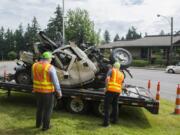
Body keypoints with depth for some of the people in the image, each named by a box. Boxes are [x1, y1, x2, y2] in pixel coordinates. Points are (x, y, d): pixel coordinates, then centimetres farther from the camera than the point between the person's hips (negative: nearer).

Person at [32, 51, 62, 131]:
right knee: (48, 109, 10)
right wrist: (59, 91, -8)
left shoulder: (35, 66, 0)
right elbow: (55, 81, -17)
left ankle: (38, 123, 34)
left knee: (40, 107, 22)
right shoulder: (50, 68, -19)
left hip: (38, 90, 6)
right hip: (48, 91, -6)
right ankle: (45, 126, 19)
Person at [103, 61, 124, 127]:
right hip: (118, 91, 6)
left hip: (111, 90, -5)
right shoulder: (122, 74, 18)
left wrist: (107, 88, -8)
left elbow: (107, 79, -13)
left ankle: (106, 122, 0)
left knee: (107, 106, 1)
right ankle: (115, 120, 31)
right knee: (115, 105, 22)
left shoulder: (111, 70, 3)